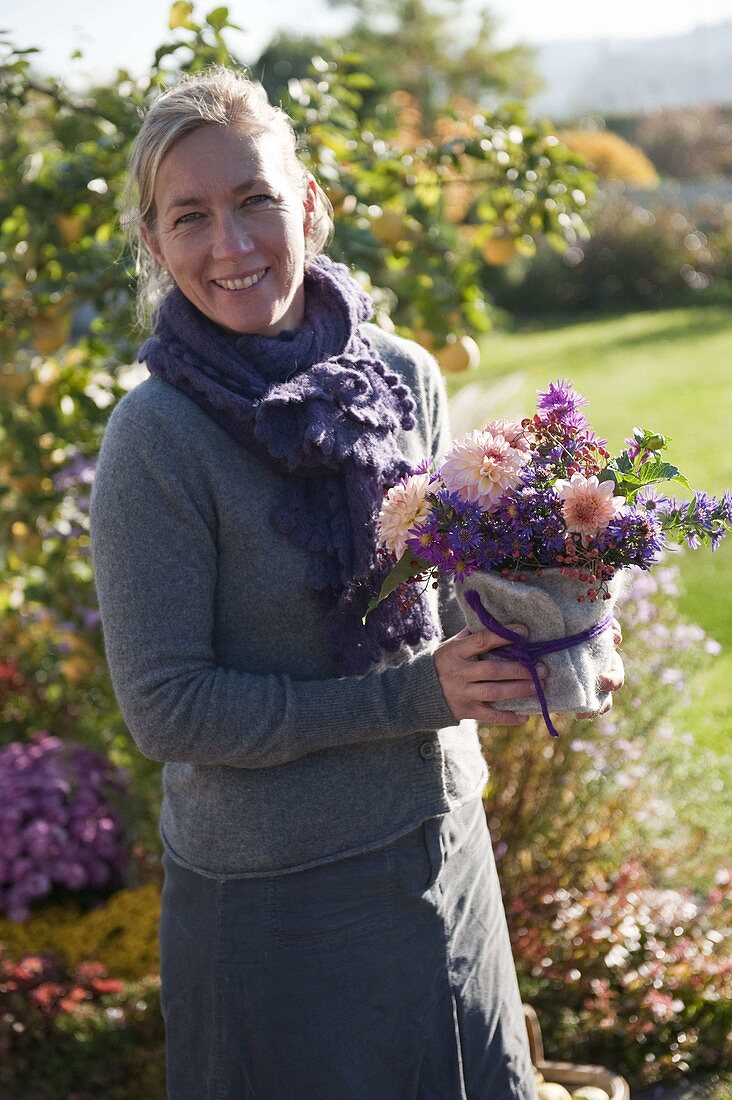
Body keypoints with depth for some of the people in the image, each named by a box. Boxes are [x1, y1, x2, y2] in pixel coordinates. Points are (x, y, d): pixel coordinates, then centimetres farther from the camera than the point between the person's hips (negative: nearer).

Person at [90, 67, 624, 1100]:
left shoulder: (406, 378, -3)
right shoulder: (158, 439, -18)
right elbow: (165, 707, -18)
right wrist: (412, 697, -21)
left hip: (444, 848, 5)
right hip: (275, 898, -5)